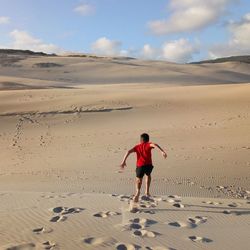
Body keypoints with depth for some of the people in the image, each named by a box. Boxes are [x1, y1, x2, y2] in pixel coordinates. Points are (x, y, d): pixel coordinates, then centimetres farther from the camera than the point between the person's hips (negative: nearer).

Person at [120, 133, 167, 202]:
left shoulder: (137, 146, 20)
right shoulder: (148, 145, 13)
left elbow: (129, 152, 6)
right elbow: (154, 145, -10)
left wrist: (123, 161, 5)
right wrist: (162, 151, -21)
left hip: (140, 165, 0)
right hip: (148, 165, 0)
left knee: (138, 180, 17)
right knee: (148, 175, 32)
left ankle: (138, 191, -13)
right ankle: (147, 192, 27)